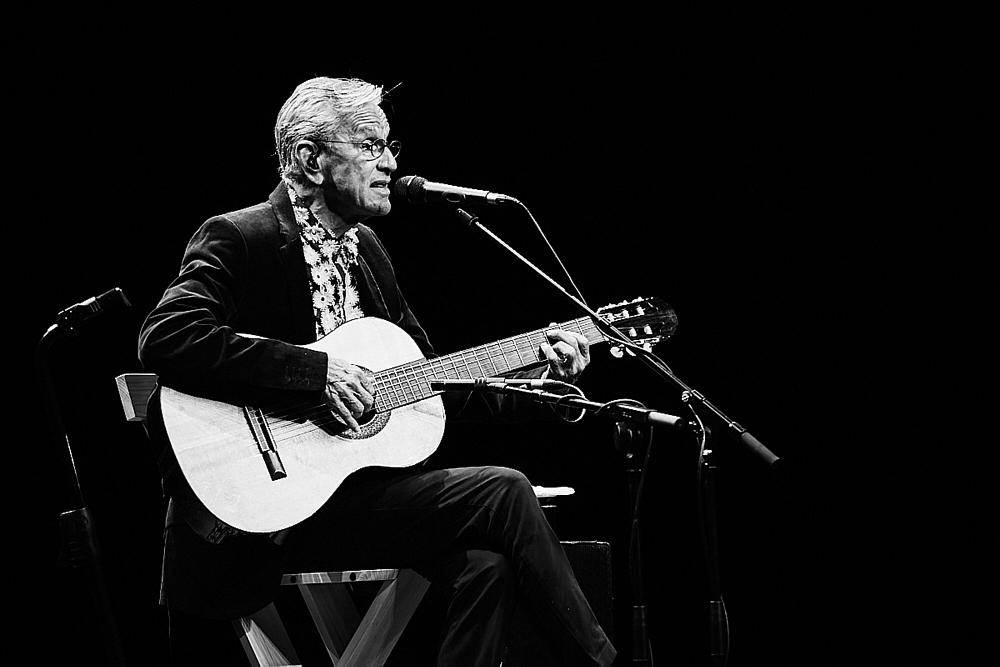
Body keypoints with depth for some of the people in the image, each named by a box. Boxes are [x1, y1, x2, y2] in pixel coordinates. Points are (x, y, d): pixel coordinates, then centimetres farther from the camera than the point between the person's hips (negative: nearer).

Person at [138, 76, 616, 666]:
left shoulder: (364, 247, 17)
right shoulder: (237, 240, -8)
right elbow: (166, 338, -25)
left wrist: (539, 384, 7)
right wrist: (316, 372, -26)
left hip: (360, 479, 7)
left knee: (485, 562, -21)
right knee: (503, 493, -17)